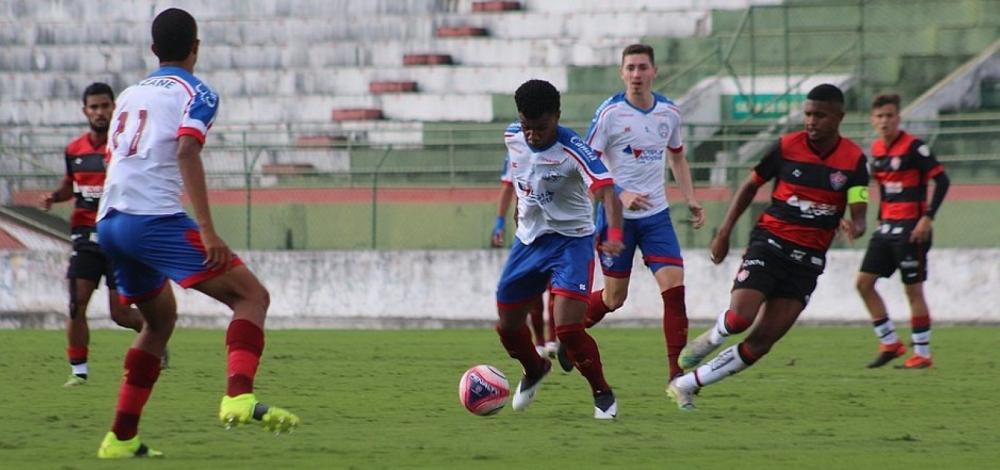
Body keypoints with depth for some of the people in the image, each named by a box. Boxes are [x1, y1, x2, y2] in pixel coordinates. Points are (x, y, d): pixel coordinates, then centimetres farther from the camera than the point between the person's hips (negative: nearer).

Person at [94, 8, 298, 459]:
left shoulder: (129, 95, 24)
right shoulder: (195, 93, 2)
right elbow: (186, 152, -15)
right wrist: (208, 232, -21)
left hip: (109, 221, 8)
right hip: (154, 217, -8)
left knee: (160, 319, 26)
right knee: (251, 295, -7)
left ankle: (121, 438, 21)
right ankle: (239, 397, -31)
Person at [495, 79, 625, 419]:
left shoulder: (573, 151, -26)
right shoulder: (513, 137, -6)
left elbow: (606, 191, -38)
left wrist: (615, 234, -55)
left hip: (571, 241, -6)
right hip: (528, 238, 6)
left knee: (568, 329, -20)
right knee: (507, 326, 13)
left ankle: (603, 394, 1)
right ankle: (535, 371, 45)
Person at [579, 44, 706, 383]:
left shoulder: (669, 112, 4)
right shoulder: (609, 113, -12)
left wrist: (691, 200, 8)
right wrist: (620, 196, -25)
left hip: (656, 215, 4)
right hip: (617, 216, -4)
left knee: (674, 286, -12)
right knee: (614, 298, 4)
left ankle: (677, 372, -9)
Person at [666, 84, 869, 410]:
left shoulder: (854, 160, -4)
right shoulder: (787, 147, -3)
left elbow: (859, 214, -9)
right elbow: (750, 186, 11)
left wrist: (854, 228, -35)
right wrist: (724, 233, 6)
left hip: (808, 260, 1)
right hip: (769, 244, -1)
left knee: (762, 341, -5)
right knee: (739, 318, -23)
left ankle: (687, 384, 7)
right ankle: (704, 343, 12)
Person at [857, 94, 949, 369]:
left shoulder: (913, 147, -13)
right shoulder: (876, 149, 10)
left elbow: (941, 180, -15)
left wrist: (927, 218, -21)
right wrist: (881, 220, 17)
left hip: (910, 228, -8)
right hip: (887, 227, 8)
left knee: (913, 290, -4)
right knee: (864, 282, 3)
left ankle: (922, 354, 4)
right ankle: (890, 343, 12)